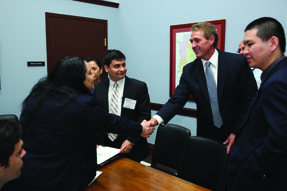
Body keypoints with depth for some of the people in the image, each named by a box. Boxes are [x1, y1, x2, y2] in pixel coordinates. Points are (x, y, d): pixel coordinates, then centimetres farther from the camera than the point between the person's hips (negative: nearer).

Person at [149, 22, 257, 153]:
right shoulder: (189, 70, -2)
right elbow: (177, 100, -9)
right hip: (207, 137, 2)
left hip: (236, 135, -2)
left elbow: (250, 99, -7)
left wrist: (237, 132, -9)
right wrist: (157, 119, -26)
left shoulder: (238, 62, -10)